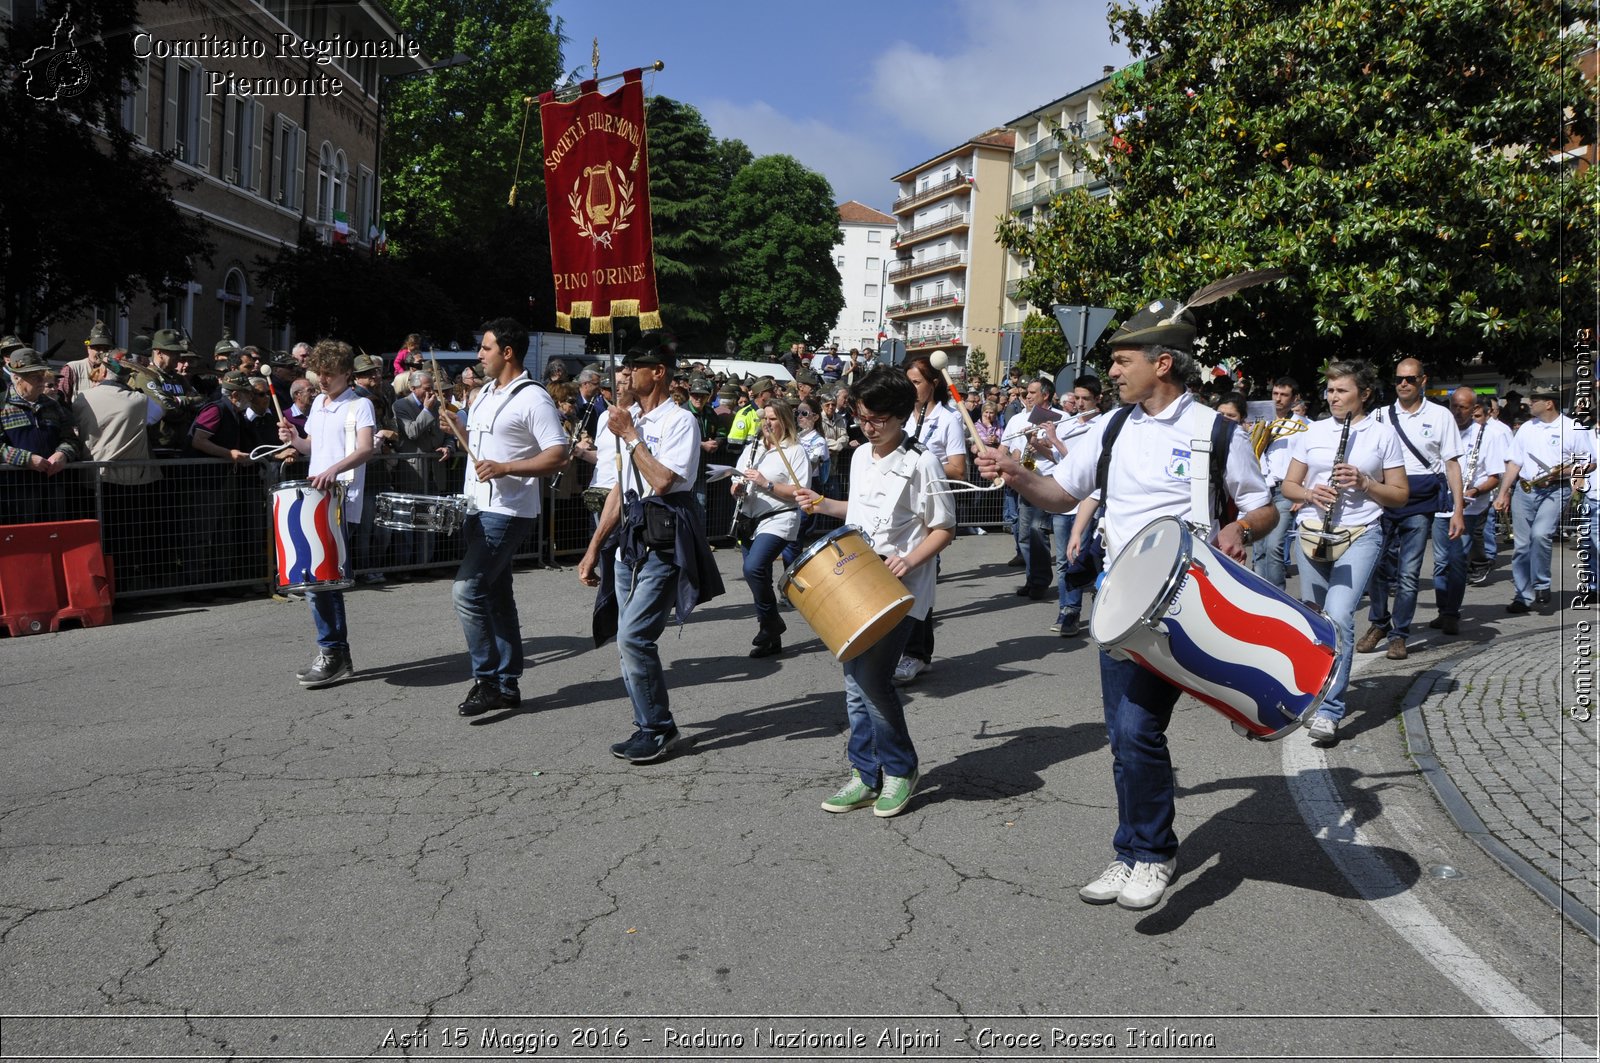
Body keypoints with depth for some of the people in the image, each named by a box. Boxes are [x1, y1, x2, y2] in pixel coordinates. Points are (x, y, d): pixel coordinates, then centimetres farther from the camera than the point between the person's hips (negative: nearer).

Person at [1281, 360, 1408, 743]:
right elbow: (1288, 486, 14)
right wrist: (1310, 493, -8)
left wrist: (1363, 482, -12)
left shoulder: (1383, 434, 4)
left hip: (1360, 535, -4)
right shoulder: (1314, 431, 12)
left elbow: (1400, 495, 5)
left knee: (1338, 616, -20)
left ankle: (1329, 711, -19)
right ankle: (1322, 693, 30)